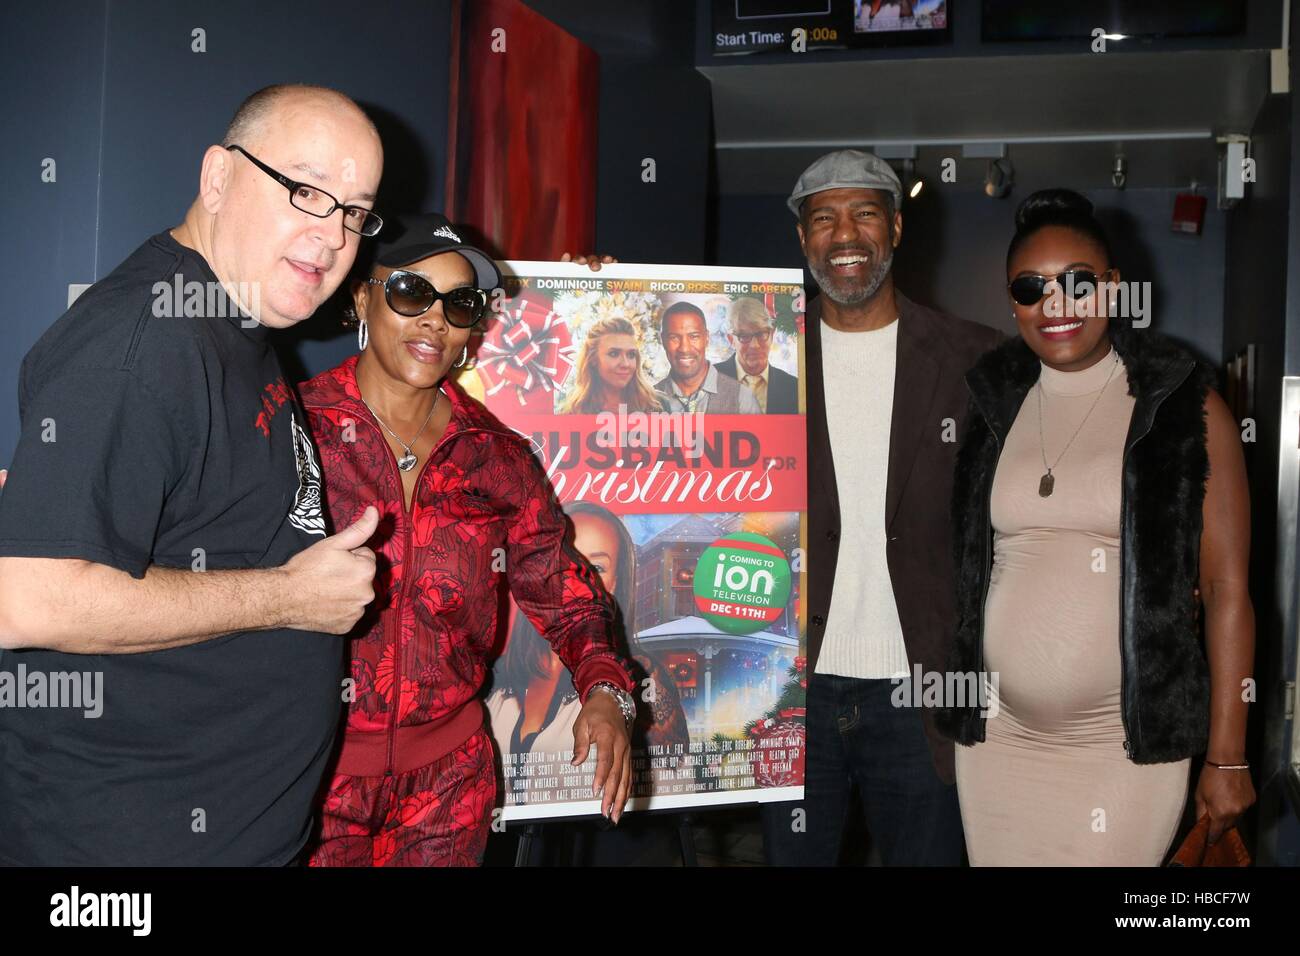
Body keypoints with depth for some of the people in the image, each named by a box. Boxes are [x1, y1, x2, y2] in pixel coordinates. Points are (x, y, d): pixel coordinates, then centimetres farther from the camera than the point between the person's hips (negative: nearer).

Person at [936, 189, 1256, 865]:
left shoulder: (1184, 406, -4)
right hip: (998, 735, 4)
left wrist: (1227, 757, -8)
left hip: (1127, 746, -3)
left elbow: (1227, 588, -6)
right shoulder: (990, 407, 6)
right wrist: (942, 717, 7)